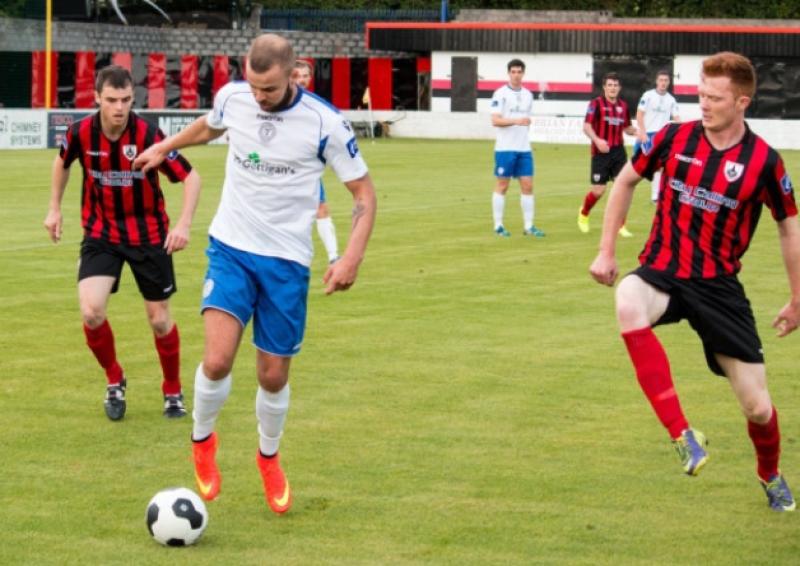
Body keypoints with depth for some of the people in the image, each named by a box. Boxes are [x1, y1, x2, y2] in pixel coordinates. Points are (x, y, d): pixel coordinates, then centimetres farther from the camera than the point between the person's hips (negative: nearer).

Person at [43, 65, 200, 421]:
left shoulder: (148, 135, -21)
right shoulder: (81, 133, -13)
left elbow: (190, 177, -14)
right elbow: (62, 162, 12)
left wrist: (184, 224, -26)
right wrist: (55, 208, 13)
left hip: (148, 234, -1)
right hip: (100, 233, 1)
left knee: (159, 320, 6)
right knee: (91, 313, -17)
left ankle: (173, 391, 31)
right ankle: (114, 380, 11)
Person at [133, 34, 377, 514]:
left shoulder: (325, 122, -15)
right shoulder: (232, 98, -6)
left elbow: (365, 194, -7)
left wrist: (352, 257, -20)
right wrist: (165, 148, 36)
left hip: (287, 260, -1)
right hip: (230, 248, 1)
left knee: (274, 374, 5)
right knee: (217, 361, -17)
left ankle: (269, 457, 34)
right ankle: (203, 441, 13)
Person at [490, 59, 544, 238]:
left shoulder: (527, 95, 13)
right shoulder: (501, 94, -6)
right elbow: (495, 120, -14)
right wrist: (516, 121, -24)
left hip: (524, 148, 5)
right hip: (505, 148, -5)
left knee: (527, 185, 1)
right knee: (502, 186, 0)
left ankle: (528, 226, 5)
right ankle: (498, 226, 6)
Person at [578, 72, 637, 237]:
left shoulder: (623, 105, 9)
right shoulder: (596, 104, -7)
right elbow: (587, 127, -13)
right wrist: (597, 140, -30)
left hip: (618, 151, 4)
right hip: (601, 152, -4)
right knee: (598, 190, -2)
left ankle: (620, 225, 4)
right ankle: (583, 213, 28)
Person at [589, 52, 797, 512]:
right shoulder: (674, 138, -4)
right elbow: (627, 181, 13)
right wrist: (606, 250, 10)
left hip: (719, 285, -1)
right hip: (662, 271, 1)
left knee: (758, 408, -1)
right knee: (629, 306, -38)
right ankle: (683, 435, -33)